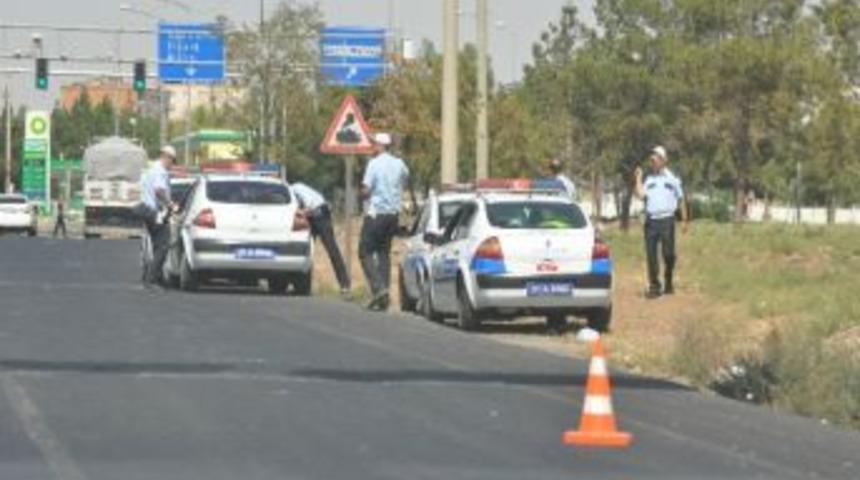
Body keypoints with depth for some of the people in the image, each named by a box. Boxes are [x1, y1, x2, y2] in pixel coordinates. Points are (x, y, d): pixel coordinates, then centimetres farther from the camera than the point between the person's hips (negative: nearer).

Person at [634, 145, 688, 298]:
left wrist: (684, 220, 8)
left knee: (668, 254, -2)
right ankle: (654, 286, 3)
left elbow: (681, 200, 11)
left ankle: (668, 282, 17)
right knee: (651, 254, -2)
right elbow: (640, 195, -1)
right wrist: (638, 178, 0)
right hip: (650, 221, 2)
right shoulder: (649, 179, 13)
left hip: (666, 219, -2)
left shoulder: (672, 179, 8)